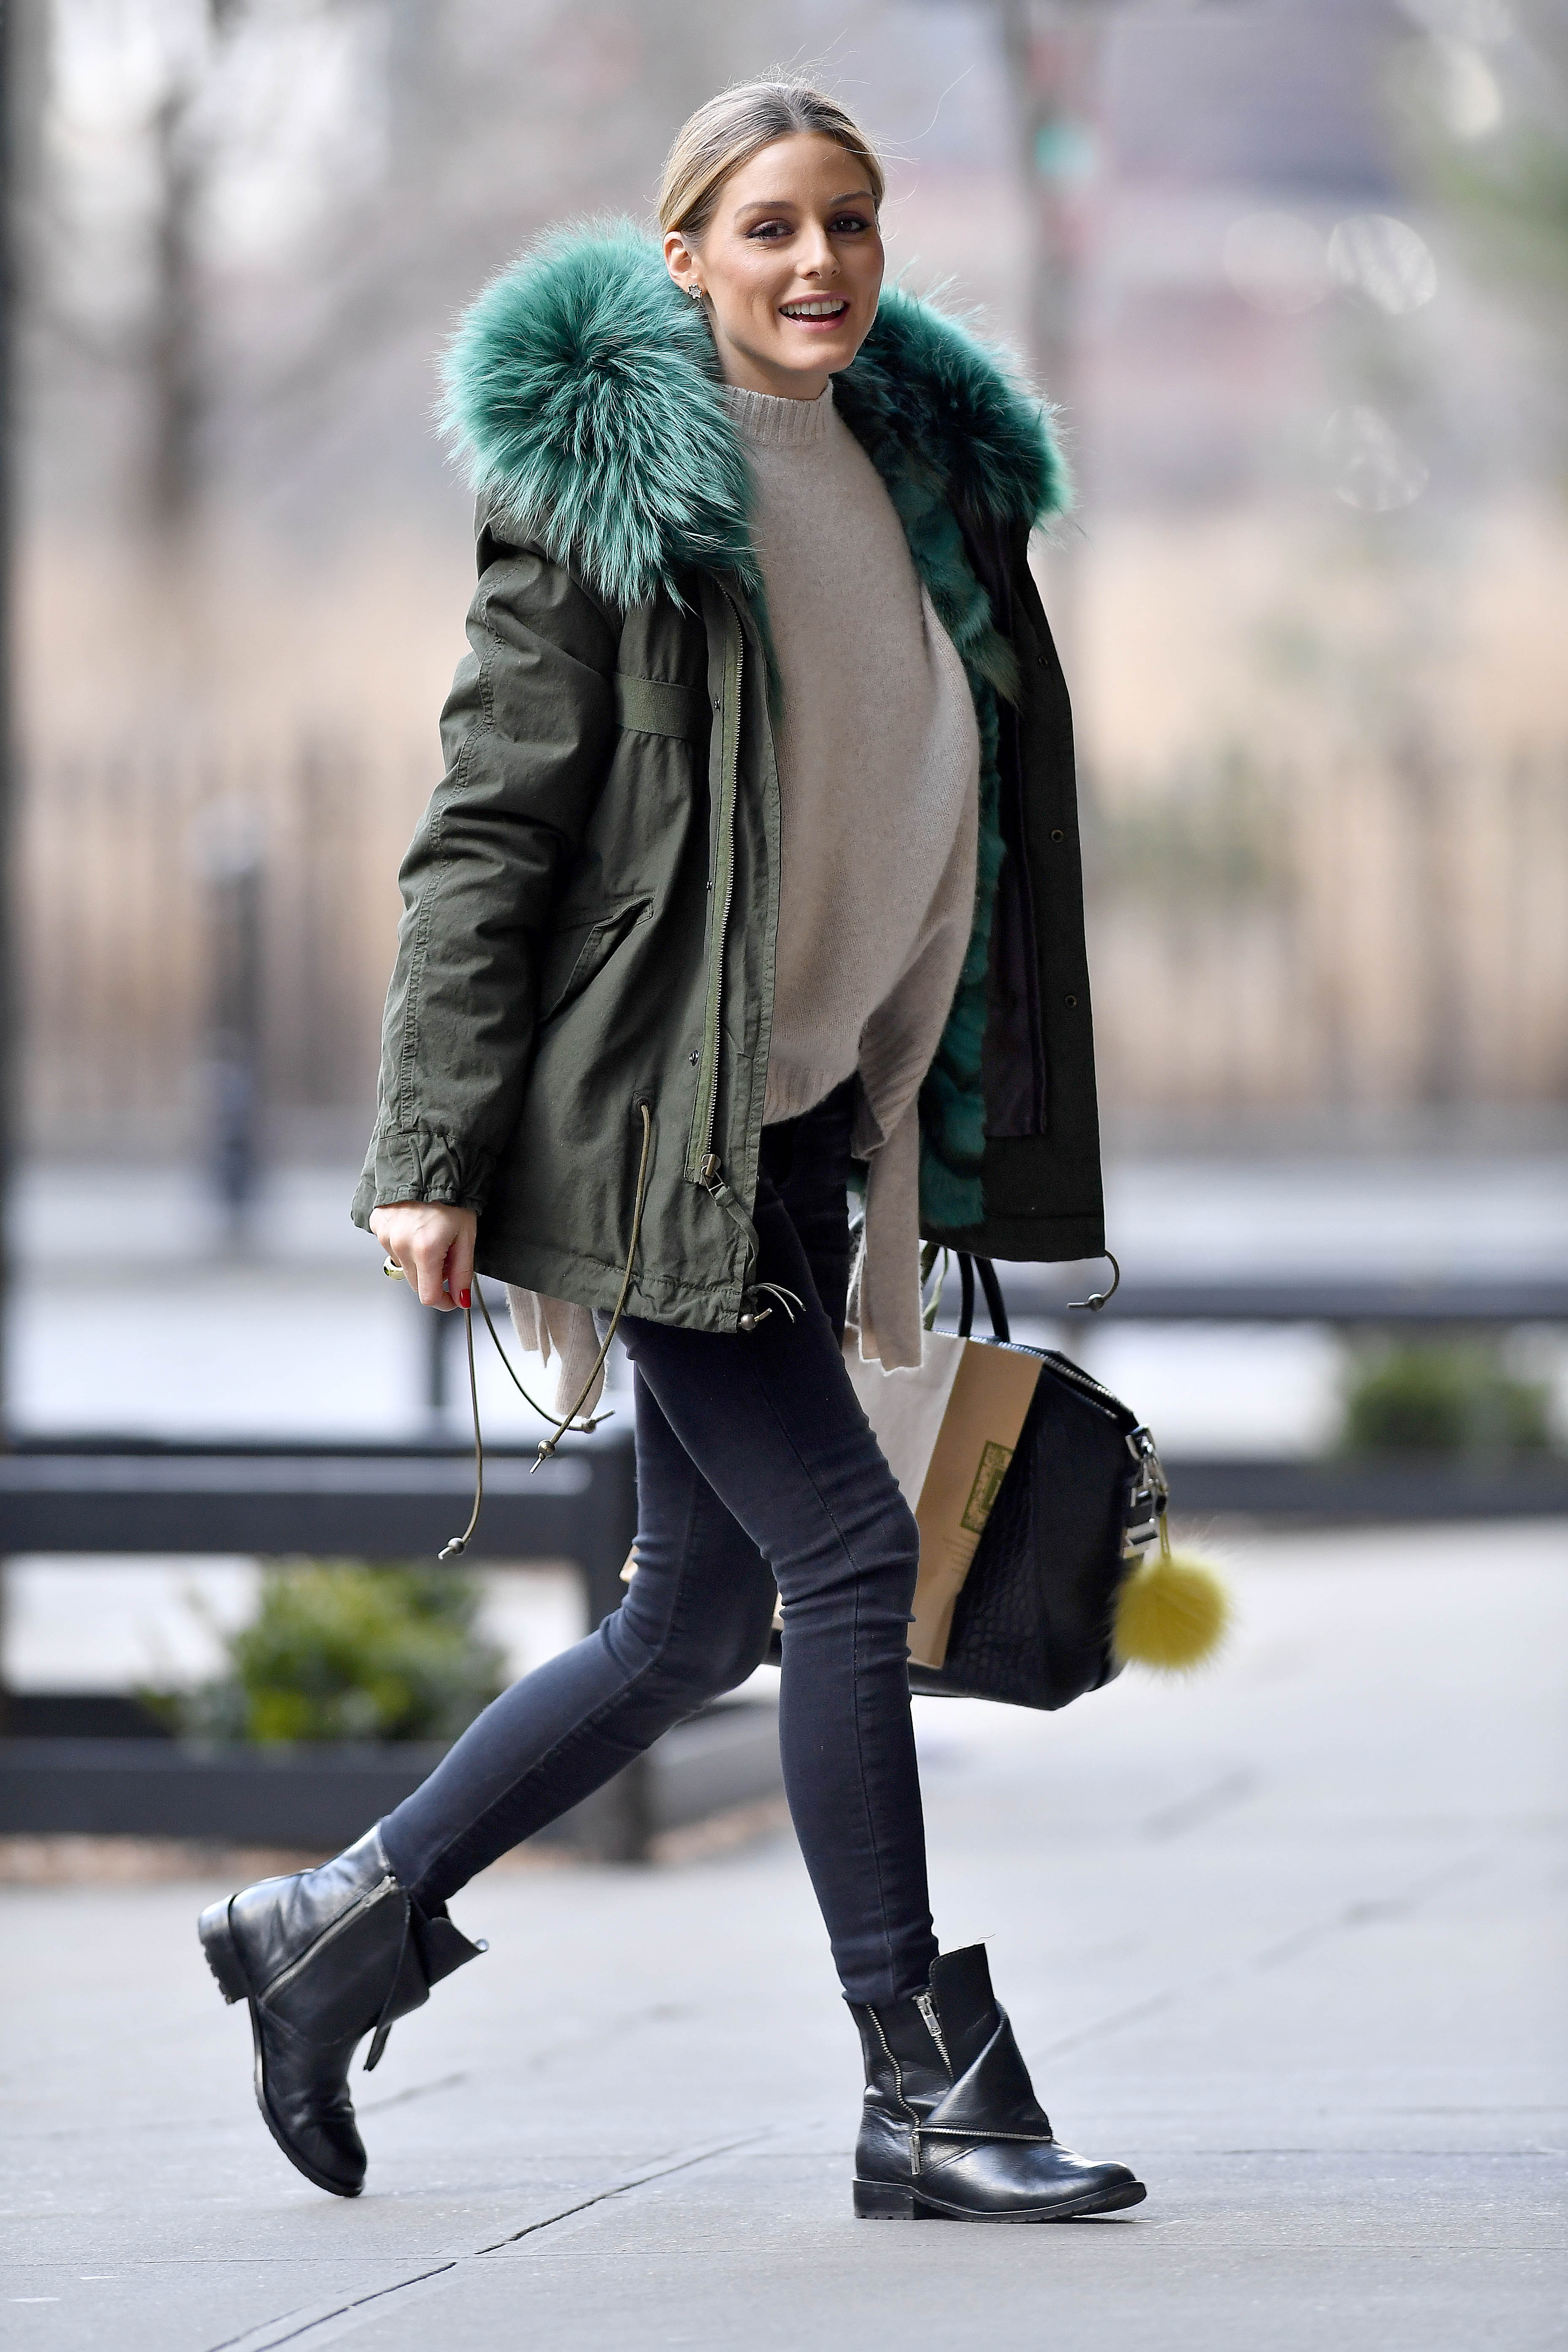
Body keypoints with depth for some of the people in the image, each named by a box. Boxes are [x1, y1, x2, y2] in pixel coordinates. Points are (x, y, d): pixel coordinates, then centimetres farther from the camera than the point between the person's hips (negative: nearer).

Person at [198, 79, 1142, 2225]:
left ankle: (343, 1923, 24)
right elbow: (487, 828, -10)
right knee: (850, 1550, -11)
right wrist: (435, 1147, -15)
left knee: (700, 1618, 10)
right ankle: (929, 2091, -6)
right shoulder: (603, 485, -9)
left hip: (802, 1115, 8)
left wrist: (944, 1150, 19)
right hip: (646, 1117, -8)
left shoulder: (931, 478, 13)